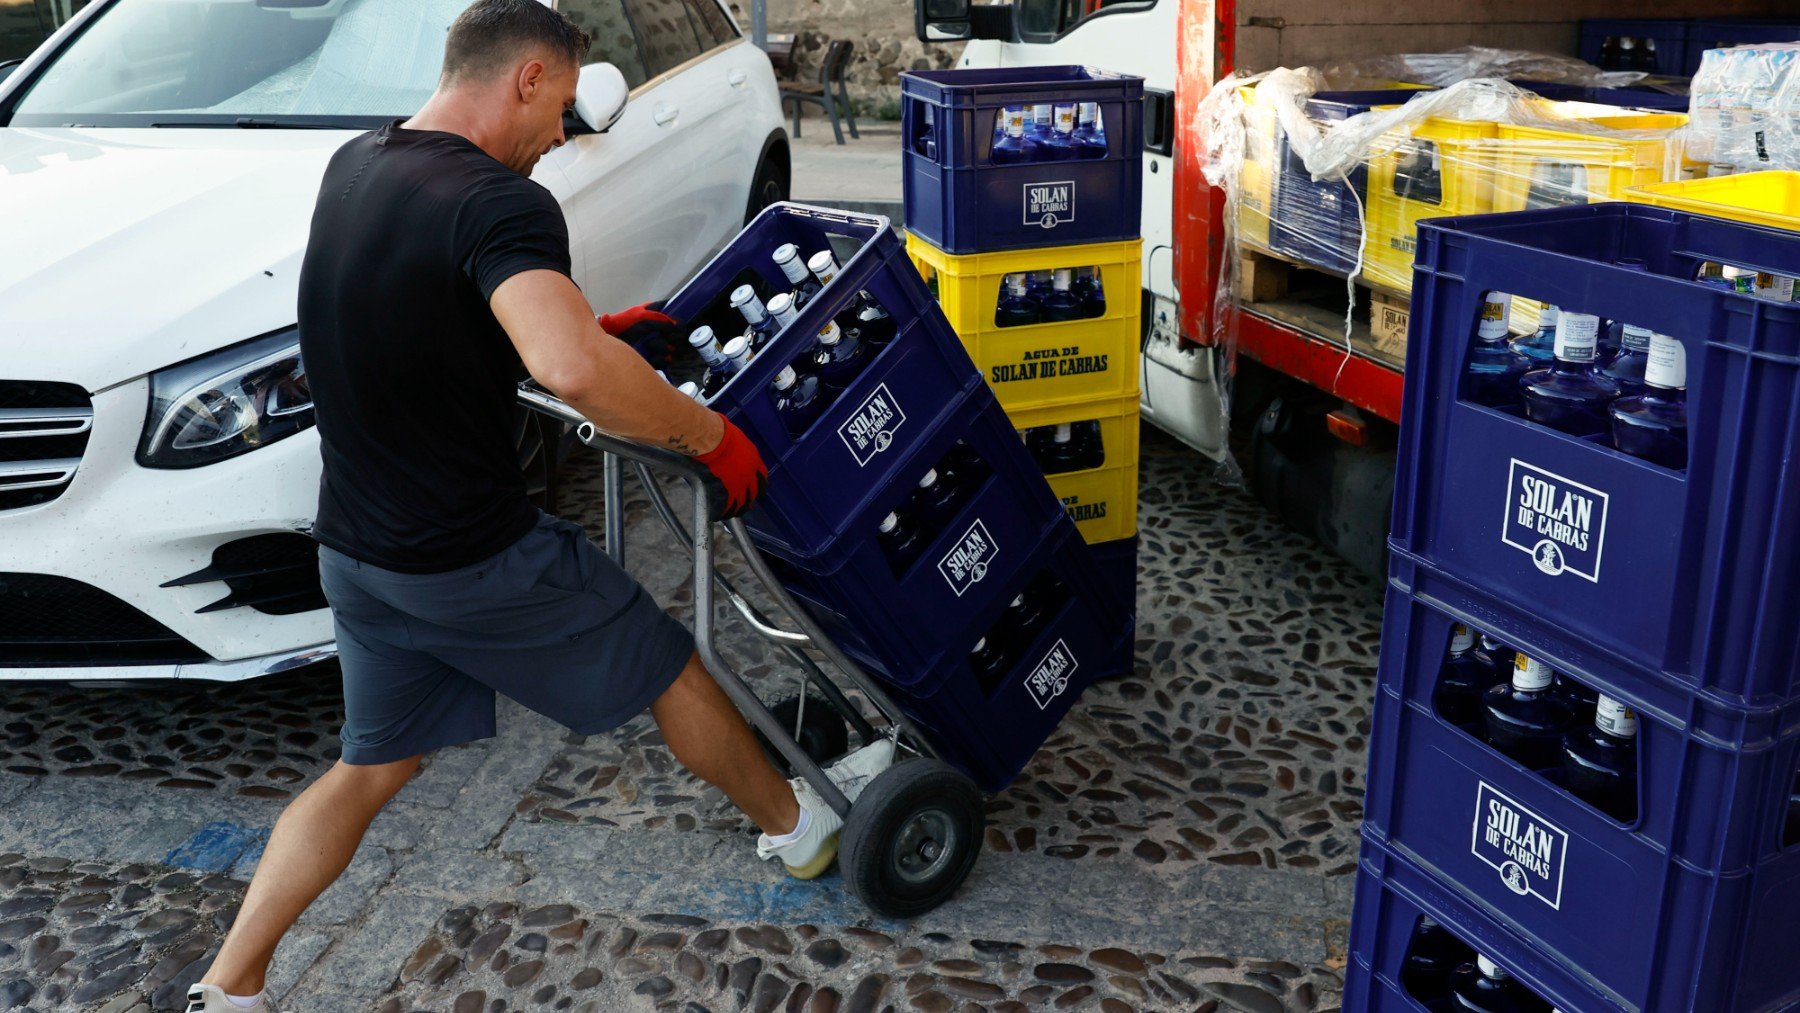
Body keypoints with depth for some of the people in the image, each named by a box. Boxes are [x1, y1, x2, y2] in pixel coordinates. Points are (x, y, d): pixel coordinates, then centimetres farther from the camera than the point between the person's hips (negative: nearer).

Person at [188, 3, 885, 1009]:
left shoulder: (353, 166, 5)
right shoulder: (500, 203, -23)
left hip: (355, 549, 8)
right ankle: (798, 825, 34)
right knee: (671, 669, 14)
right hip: (475, 558, -8)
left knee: (374, 764, 22)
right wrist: (711, 434, -25)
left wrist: (590, 322, 22)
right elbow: (573, 371, -41)